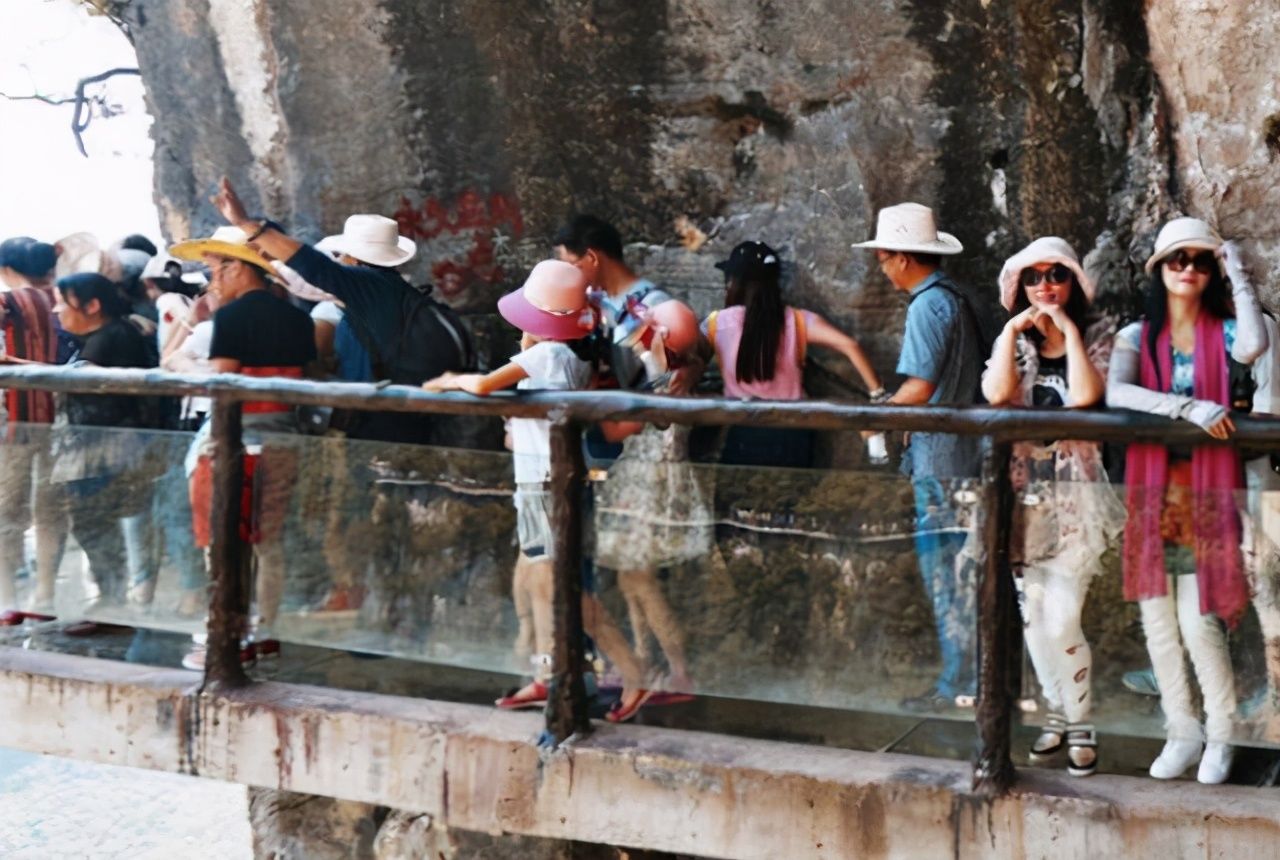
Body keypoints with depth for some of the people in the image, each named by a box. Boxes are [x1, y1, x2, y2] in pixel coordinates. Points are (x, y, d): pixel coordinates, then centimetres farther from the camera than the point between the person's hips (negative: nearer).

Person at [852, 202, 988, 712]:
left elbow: (919, 388, -21)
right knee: (962, 573, 15)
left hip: (939, 460, -9)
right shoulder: (957, 300, 13)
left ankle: (957, 685, 3)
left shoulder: (927, 306, -15)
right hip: (966, 452, 9)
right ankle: (971, 677, 21)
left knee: (946, 575, -2)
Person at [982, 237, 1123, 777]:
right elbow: (996, 394, -12)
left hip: (1076, 494, -4)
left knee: (1061, 620, -10)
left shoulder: (1096, 340, 1)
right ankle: (1058, 716, 24)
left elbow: (1084, 396, -20)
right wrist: (1013, 329, -10)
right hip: (1026, 493, 4)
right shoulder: (1014, 342, 10)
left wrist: (1068, 330, -12)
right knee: (1034, 618, 8)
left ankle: (1080, 726, 7)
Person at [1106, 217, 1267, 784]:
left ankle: (1221, 736, 12)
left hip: (1207, 491, -2)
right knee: (1158, 619, 5)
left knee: (1198, 621, -6)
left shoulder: (1224, 333, 2)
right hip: (1151, 490, 2)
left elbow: (1254, 346, -24)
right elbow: (1115, 393, -15)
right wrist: (1188, 408, -26)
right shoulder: (1137, 336, 4)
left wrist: (1237, 270, -14)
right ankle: (1182, 733, 18)